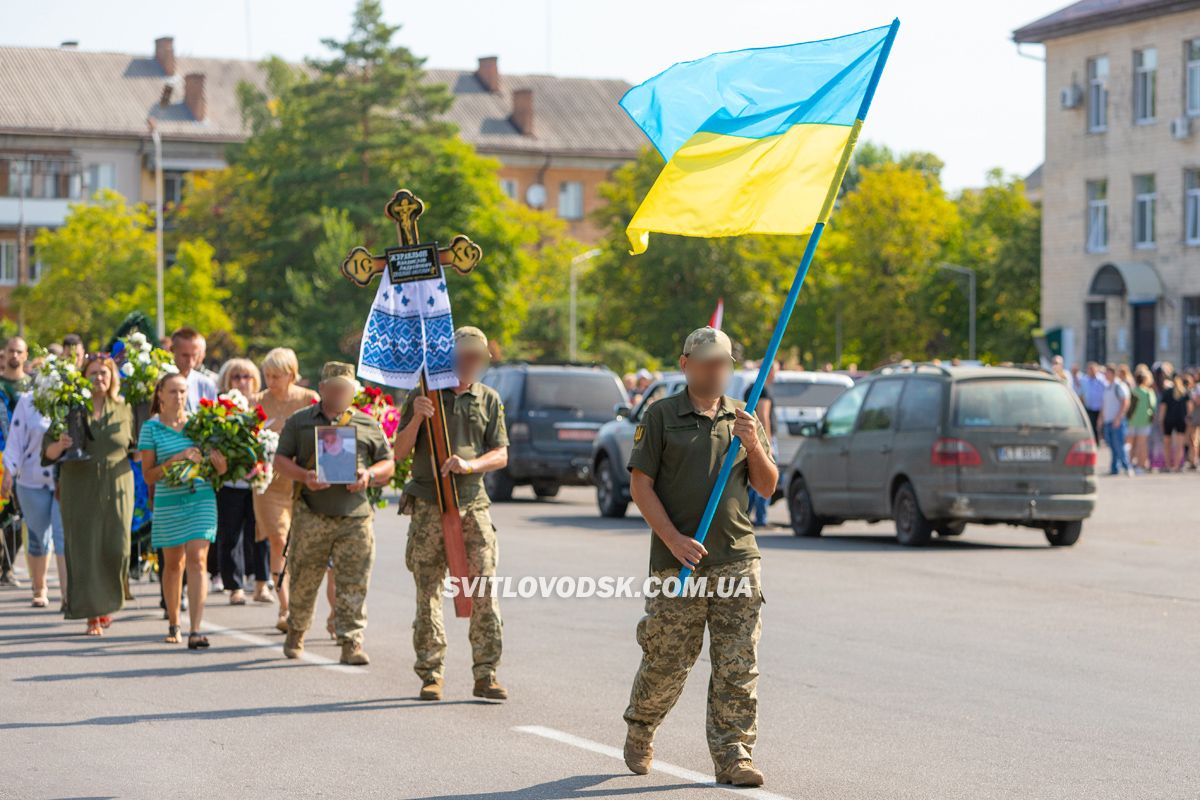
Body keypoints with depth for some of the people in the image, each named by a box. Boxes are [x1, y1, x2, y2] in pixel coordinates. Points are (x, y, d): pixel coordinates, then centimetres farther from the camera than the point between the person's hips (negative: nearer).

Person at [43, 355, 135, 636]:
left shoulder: (124, 411, 8)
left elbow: (134, 447, 17)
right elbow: (48, 451, 1)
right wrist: (60, 445, -19)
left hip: (116, 489, 1)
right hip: (80, 489, -1)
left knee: (116, 548, -8)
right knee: (85, 549, -4)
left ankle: (107, 602, 17)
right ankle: (92, 615, 1)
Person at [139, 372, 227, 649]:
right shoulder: (151, 428, 0)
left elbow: (219, 468, 10)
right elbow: (148, 475, -3)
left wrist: (219, 463, -13)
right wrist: (175, 460, -17)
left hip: (201, 498, 0)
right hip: (168, 502, 0)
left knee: (197, 561, -10)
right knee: (173, 564, 10)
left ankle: (195, 630, -14)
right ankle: (173, 624, 28)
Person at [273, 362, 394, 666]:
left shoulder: (368, 426, 13)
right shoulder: (300, 422, 10)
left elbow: (388, 463, 15)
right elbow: (281, 459, 7)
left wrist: (369, 475, -7)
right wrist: (304, 476, -12)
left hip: (355, 516, 0)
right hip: (311, 513, 0)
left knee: (354, 582, -6)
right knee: (304, 580, 6)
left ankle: (351, 643, -4)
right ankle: (296, 633, 28)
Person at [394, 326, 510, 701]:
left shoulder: (488, 400, 10)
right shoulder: (422, 395, 5)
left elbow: (501, 455, 5)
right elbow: (400, 452, 2)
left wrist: (469, 465, -14)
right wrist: (416, 419, -14)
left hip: (472, 504, 1)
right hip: (428, 505, -1)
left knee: (485, 591, -6)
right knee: (428, 593, 2)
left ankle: (486, 675, -2)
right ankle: (431, 675, 8)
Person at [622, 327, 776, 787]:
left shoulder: (743, 419, 14)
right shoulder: (662, 416, 2)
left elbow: (767, 487, 12)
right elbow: (640, 486, -3)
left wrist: (753, 446, -7)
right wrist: (674, 539, -14)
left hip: (736, 558, 3)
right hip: (677, 561, -3)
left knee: (738, 666, -3)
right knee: (667, 662, 3)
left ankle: (732, 755, 2)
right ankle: (639, 733, 28)